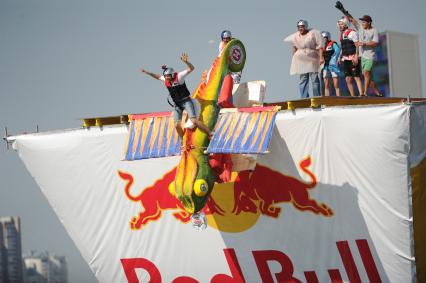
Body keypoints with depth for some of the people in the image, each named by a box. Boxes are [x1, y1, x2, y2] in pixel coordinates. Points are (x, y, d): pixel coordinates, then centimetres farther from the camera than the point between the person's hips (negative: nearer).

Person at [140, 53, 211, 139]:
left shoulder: (178, 76, -18)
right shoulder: (165, 80, -1)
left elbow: (191, 68, -28)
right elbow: (158, 76, 22)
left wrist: (186, 62, -47)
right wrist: (146, 72, 24)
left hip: (186, 101, -6)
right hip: (177, 104, 6)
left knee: (194, 120, -19)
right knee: (177, 125, 0)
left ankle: (210, 134, -12)